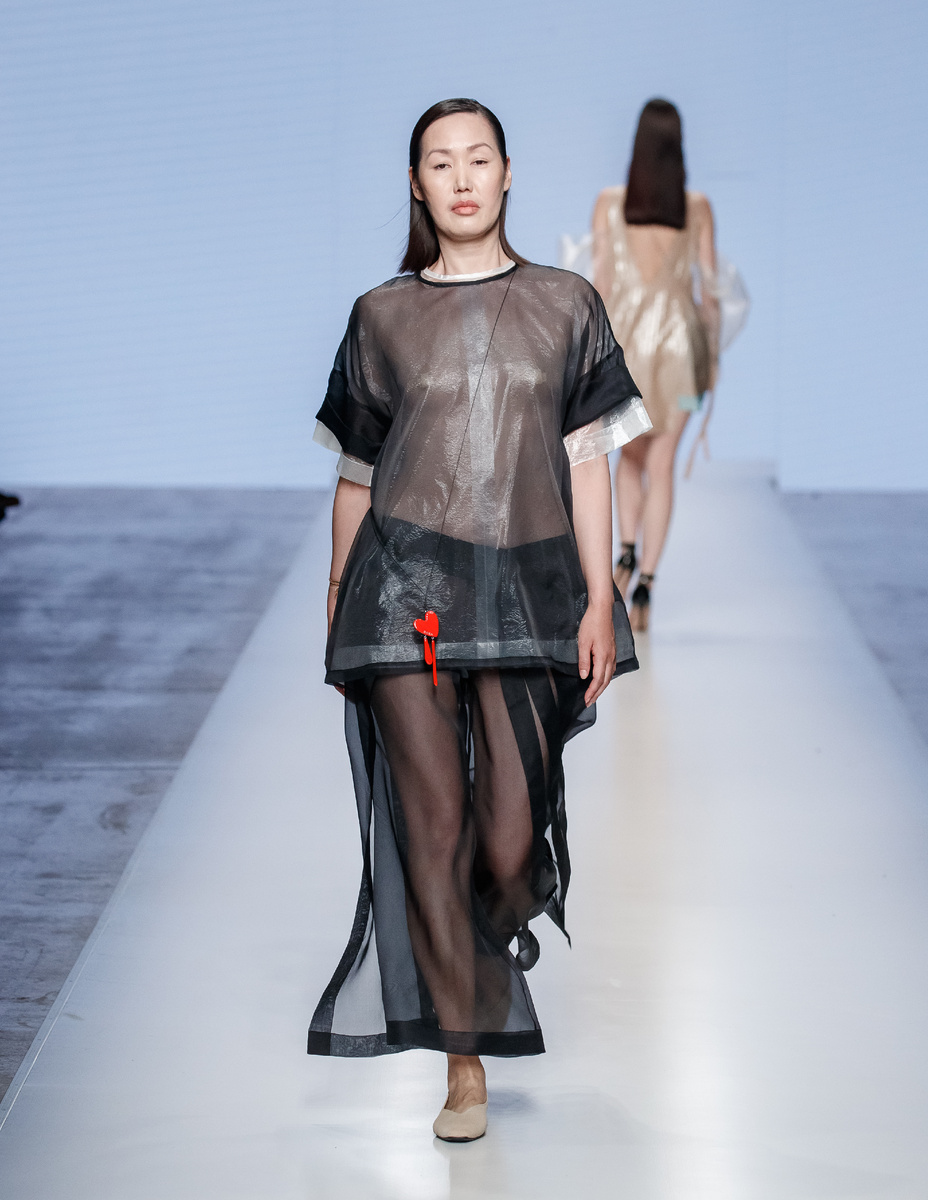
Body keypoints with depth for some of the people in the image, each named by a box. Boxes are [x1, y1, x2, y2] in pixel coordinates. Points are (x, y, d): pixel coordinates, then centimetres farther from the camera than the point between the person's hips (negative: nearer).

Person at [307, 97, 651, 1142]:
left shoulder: (564, 305, 10)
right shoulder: (382, 316, 9)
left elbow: (588, 461, 7)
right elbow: (355, 475, 14)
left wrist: (600, 599, -1)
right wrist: (335, 613, 14)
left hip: (528, 584, 0)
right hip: (407, 584, 0)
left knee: (510, 844, -4)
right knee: (433, 821, -6)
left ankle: (491, 942, 32)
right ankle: (465, 1065, 1)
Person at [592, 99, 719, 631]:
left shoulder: (609, 203, -2)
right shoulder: (698, 207, 0)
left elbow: (601, 279, -4)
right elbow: (710, 283, 2)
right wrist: (713, 353, 12)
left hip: (625, 337, 0)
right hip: (678, 340, 0)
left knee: (632, 454, 23)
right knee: (662, 466, 3)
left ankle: (628, 551, 3)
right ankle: (646, 585, -7)